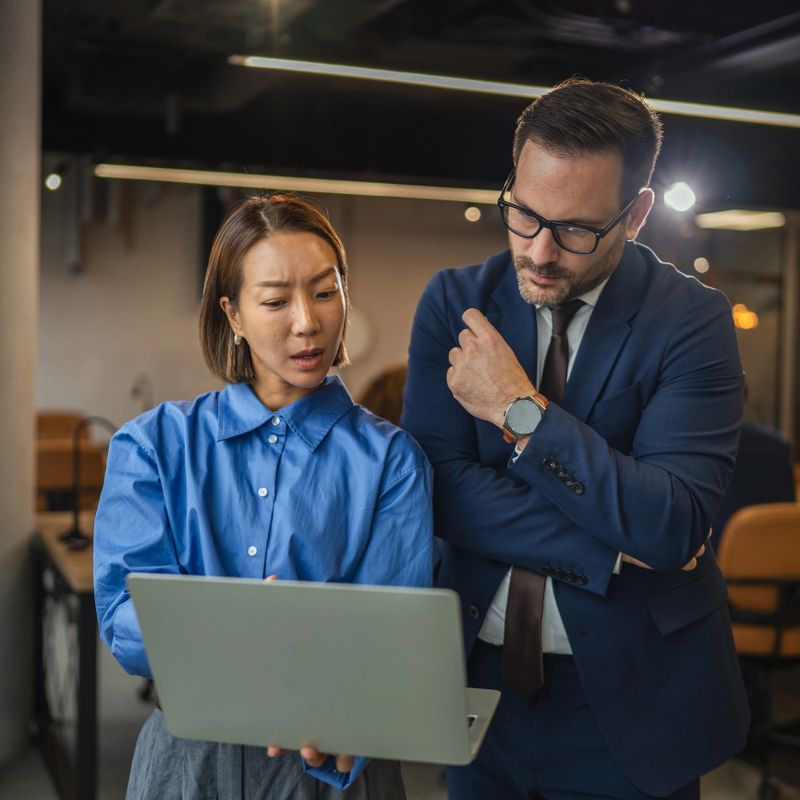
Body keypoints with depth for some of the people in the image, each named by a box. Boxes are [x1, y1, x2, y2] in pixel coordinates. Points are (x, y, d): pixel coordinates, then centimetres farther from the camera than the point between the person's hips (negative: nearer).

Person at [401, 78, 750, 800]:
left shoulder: (691, 321, -12)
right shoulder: (455, 302, -4)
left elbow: (673, 525, -22)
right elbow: (442, 489, -13)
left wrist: (519, 408, -22)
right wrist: (615, 549, -18)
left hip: (626, 694, -2)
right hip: (481, 677, 3)